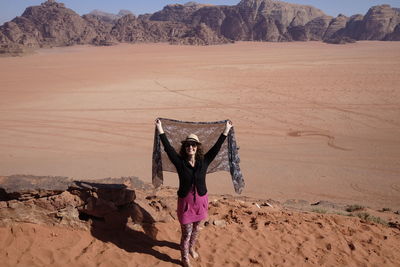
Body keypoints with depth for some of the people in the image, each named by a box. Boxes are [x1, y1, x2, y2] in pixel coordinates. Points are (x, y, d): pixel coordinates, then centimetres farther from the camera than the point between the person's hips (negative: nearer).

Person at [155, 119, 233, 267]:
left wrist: (226, 130, -4)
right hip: (185, 201, -3)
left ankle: (191, 248, 50)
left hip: (201, 200, 3)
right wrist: (160, 130, -19)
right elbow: (168, 148, -17)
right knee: (186, 233, 6)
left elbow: (216, 147, -6)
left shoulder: (204, 162, -8)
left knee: (196, 229, 23)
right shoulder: (180, 163, -13)